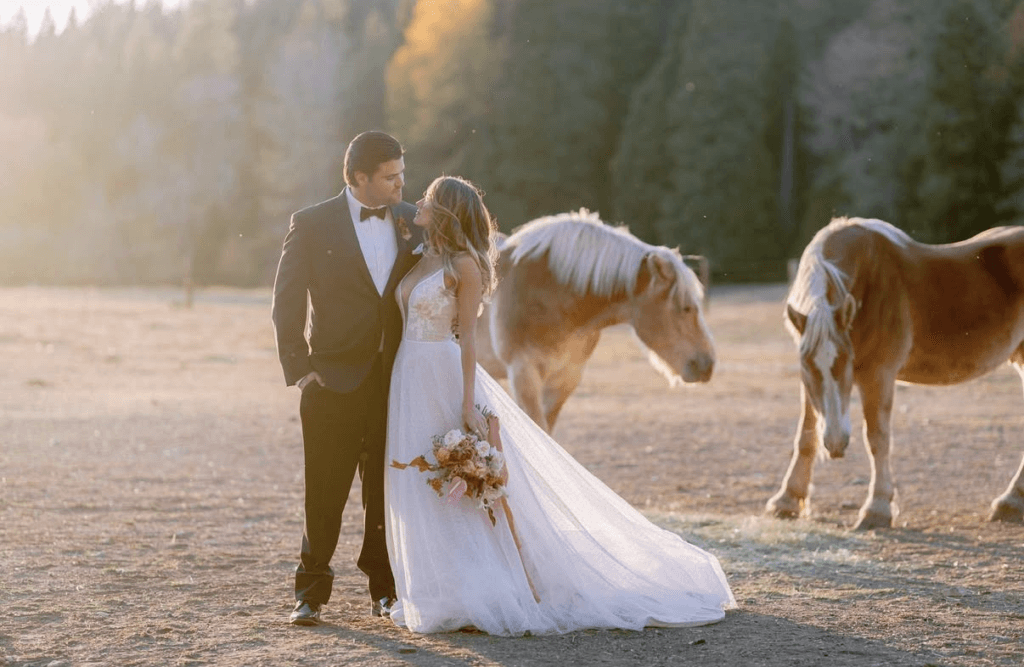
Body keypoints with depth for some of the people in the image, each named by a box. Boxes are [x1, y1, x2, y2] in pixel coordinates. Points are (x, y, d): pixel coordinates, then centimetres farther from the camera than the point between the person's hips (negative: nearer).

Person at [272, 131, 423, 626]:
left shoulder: (413, 222, 6)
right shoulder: (313, 224, -4)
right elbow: (287, 301, -3)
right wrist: (299, 369, -9)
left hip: (399, 380, 3)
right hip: (335, 381, -3)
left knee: (388, 491, 9)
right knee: (325, 492, 0)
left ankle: (385, 590, 21)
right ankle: (311, 592, 11)